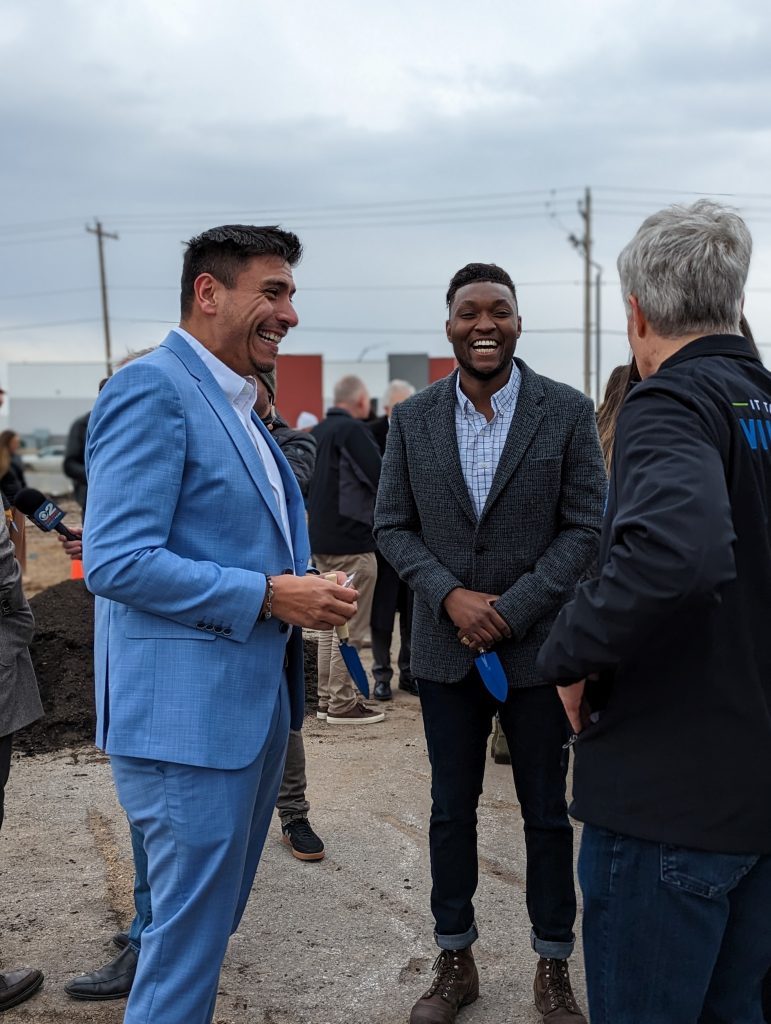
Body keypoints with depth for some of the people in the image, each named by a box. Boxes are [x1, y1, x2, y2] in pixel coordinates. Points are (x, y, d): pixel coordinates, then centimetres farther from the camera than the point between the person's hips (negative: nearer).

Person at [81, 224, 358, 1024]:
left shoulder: (234, 404, 15)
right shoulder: (152, 389, -15)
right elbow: (114, 561, -23)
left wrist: (307, 589, 6)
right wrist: (268, 595, -21)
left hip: (255, 703, 10)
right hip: (188, 714, -10)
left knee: (213, 918, 22)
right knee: (189, 934, 3)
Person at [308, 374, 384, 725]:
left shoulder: (318, 431, 12)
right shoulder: (352, 430, -14)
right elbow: (381, 478, -19)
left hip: (321, 539, 9)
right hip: (351, 541, -9)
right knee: (351, 626, -3)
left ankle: (327, 697, 21)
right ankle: (343, 703, 1)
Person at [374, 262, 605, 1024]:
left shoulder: (567, 412, -6)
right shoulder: (413, 419, 1)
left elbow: (586, 528, -7)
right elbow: (392, 527, 3)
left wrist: (512, 612, -15)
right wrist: (450, 596, -13)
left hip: (538, 647, -2)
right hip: (446, 648, 2)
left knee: (547, 813, 11)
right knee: (450, 811, 13)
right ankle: (455, 962, 30)